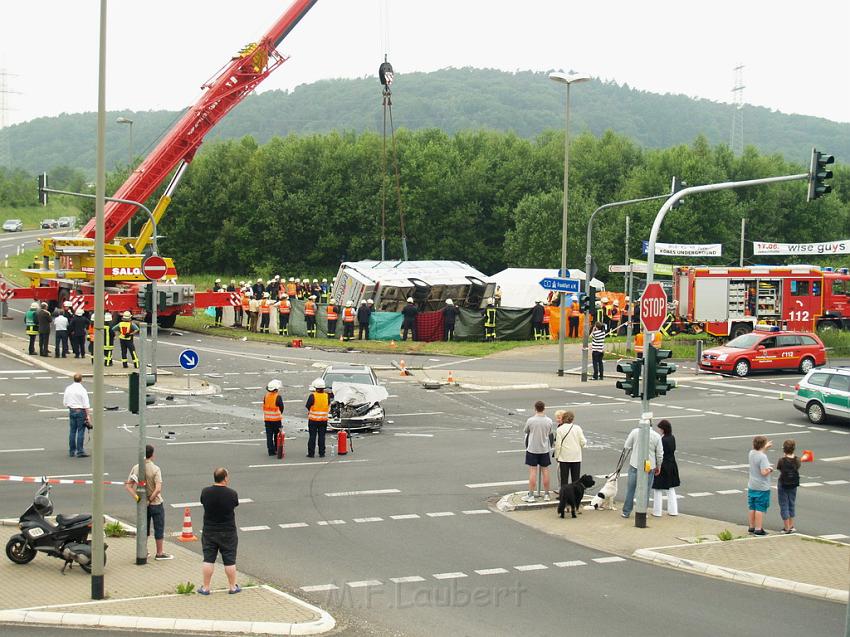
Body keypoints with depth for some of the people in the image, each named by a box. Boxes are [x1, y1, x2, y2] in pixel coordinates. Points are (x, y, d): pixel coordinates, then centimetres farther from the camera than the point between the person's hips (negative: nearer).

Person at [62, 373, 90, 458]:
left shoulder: (68, 389, 4)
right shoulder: (82, 390, -12)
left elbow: (65, 403, 10)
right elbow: (86, 405, -13)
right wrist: (87, 415, -9)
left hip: (71, 411, 6)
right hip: (81, 411, -6)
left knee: (72, 431, 11)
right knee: (80, 431, -3)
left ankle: (72, 451, 15)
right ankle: (80, 451, -5)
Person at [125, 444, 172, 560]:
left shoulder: (136, 468, -4)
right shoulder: (155, 469, -18)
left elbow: (128, 486, -7)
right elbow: (158, 489, -26)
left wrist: (137, 497, -11)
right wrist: (150, 500, -16)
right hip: (156, 503, -5)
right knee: (159, 529, 8)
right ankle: (160, 553, 14)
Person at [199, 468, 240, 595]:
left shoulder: (205, 492, -10)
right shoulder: (232, 494, -15)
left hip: (209, 531, 2)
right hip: (228, 532, -2)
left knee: (208, 560, 8)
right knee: (229, 560, 9)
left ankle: (205, 587, 12)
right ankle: (232, 586, 18)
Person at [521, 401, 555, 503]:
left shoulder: (530, 420, -13)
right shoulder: (549, 421, -6)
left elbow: (525, 431, 3)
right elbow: (551, 434, 5)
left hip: (532, 449, -2)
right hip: (545, 449, 2)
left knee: (532, 471, 1)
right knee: (545, 471, 10)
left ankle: (531, 495, 3)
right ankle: (546, 494, 17)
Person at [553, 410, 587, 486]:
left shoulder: (559, 429, -9)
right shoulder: (577, 428, -2)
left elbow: (558, 445, -10)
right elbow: (583, 442, -2)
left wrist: (556, 456, 0)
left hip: (564, 458, -2)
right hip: (576, 457, 2)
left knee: (564, 478, 6)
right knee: (575, 478, 10)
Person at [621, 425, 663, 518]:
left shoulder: (635, 432, -9)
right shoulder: (657, 436, -6)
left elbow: (626, 446, -3)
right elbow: (660, 455, 0)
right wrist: (658, 467, 14)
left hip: (634, 465, 0)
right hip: (649, 467, 0)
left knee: (630, 489, 10)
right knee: (645, 490, 10)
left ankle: (626, 512, 16)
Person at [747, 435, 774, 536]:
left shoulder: (751, 453, 3)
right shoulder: (763, 457, -22)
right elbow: (764, 472, -27)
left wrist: (766, 447, 34)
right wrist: (770, 469, -8)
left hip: (751, 486, 8)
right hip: (762, 488, -8)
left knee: (751, 508, 15)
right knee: (760, 509, -2)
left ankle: (751, 527, 24)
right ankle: (758, 529, 1)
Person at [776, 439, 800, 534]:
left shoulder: (782, 460, -21)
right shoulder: (797, 460, -10)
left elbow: (778, 469, -5)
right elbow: (797, 468, 5)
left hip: (783, 485, -4)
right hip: (793, 485, 4)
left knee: (784, 505, 5)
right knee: (792, 504, 19)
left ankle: (787, 527, 5)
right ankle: (791, 526, 26)